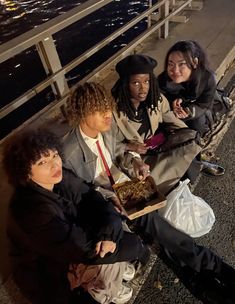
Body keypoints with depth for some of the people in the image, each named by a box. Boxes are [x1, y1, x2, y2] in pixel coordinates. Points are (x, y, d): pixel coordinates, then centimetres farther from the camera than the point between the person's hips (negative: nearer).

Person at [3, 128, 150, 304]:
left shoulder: (60, 178, -16)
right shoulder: (32, 210, -36)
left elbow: (94, 200, -11)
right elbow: (87, 250, -34)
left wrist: (110, 232, -30)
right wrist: (136, 246, -23)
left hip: (68, 246, 7)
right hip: (48, 272, -6)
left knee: (115, 223, -5)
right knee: (107, 258, -23)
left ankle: (116, 267, 20)